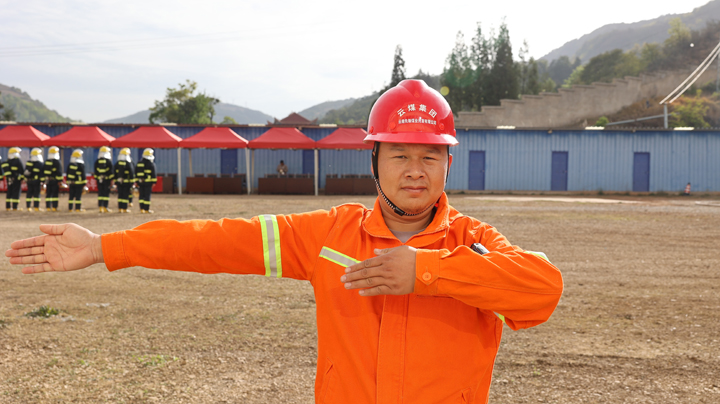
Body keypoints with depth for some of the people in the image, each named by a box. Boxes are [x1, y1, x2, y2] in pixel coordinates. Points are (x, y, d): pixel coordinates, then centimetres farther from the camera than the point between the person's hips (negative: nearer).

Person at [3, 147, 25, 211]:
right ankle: (14, 207, -7)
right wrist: (23, 177, -1)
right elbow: (22, 170, -12)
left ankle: (8, 207, 14)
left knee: (9, 193, 13)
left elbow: (5, 172, 12)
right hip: (17, 179, -6)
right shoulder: (18, 161, -9)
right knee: (16, 193, -4)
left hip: (9, 180, 6)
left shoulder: (6, 162, 12)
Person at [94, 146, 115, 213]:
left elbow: (95, 171, 8)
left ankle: (100, 208, 4)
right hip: (107, 180, -3)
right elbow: (111, 171, -7)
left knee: (100, 193, 7)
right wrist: (111, 180, -2)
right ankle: (105, 208, -2)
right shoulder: (108, 161, -6)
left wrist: (96, 178, 15)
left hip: (99, 180, 3)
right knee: (106, 193, 0)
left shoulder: (97, 161, 4)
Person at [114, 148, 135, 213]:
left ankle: (120, 208, 11)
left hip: (119, 181, 5)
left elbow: (115, 173, 9)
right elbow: (131, 173, -12)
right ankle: (124, 209, 1)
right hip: (126, 182, -5)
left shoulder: (117, 163, 4)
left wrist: (115, 181, 15)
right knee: (125, 195, 0)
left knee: (120, 194, 10)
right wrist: (132, 181, -6)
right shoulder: (129, 163, -11)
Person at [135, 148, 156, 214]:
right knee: (147, 195, -3)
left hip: (140, 181, 6)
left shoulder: (139, 163, 11)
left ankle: (141, 209, 10)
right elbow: (153, 174, -11)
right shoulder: (151, 164, -9)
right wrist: (154, 181, -7)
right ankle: (146, 209, -2)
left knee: (141, 195, 10)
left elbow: (136, 173, 15)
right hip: (148, 182, -6)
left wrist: (137, 180, 20)